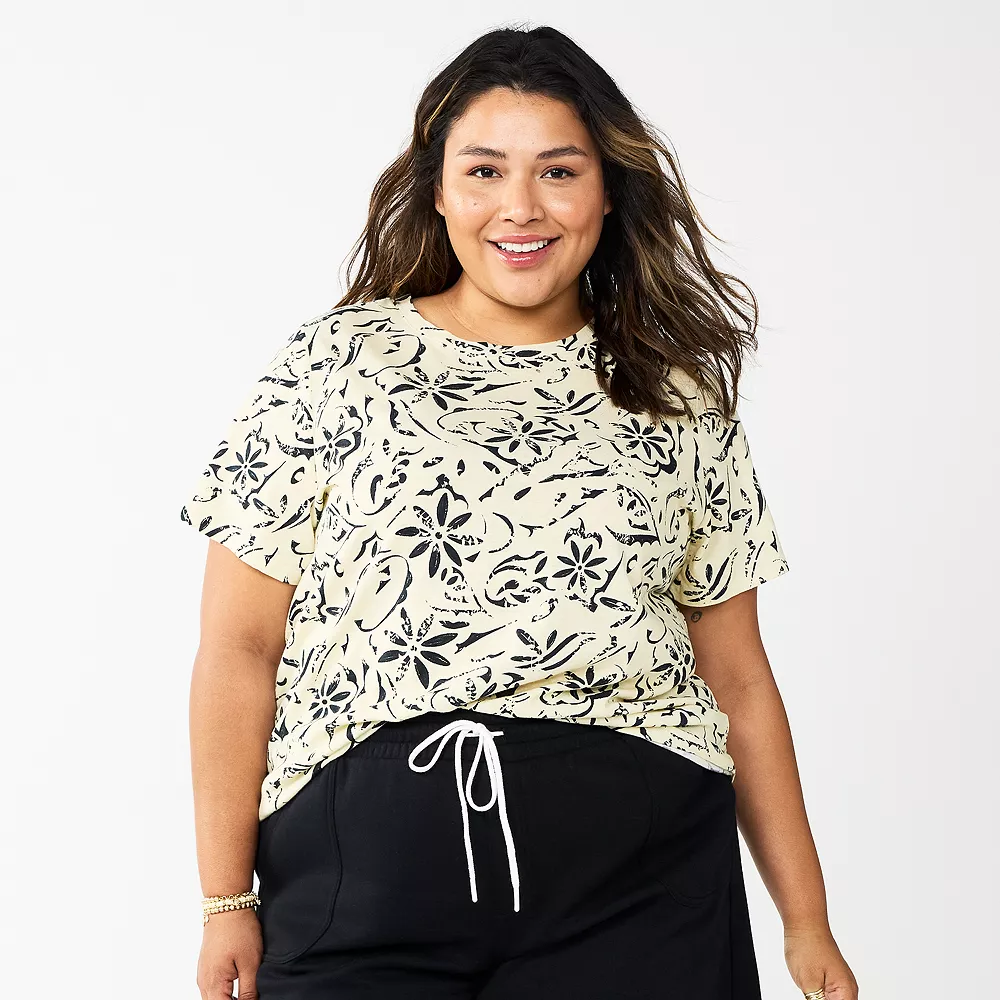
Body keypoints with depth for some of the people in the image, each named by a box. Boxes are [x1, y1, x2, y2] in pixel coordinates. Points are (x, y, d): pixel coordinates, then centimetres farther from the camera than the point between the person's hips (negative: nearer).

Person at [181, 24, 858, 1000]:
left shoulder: (681, 399, 10)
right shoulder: (333, 365, 3)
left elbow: (735, 676, 12)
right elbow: (239, 649, 1)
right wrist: (226, 903, -3)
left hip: (636, 892, 2)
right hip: (365, 886, -1)